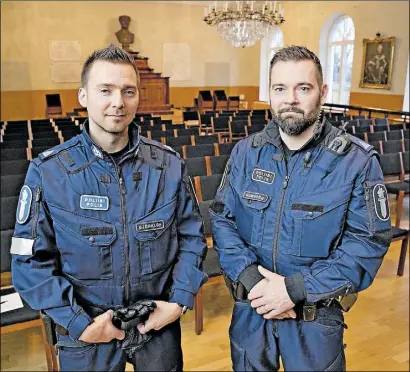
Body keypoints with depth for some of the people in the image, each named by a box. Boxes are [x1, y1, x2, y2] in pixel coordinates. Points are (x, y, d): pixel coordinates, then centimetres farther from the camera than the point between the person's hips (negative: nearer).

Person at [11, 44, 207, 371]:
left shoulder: (169, 164, -7)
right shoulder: (48, 172, -12)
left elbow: (192, 237, 0)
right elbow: (31, 261, -9)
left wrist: (180, 300, -9)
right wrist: (79, 322, -14)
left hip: (160, 325, 2)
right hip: (87, 334, -1)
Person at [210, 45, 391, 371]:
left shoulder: (357, 161, -12)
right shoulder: (245, 152, -4)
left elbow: (368, 243, -14)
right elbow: (222, 219, -3)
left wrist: (296, 289, -21)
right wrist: (251, 280, -18)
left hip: (316, 315, -2)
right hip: (250, 308, 3)